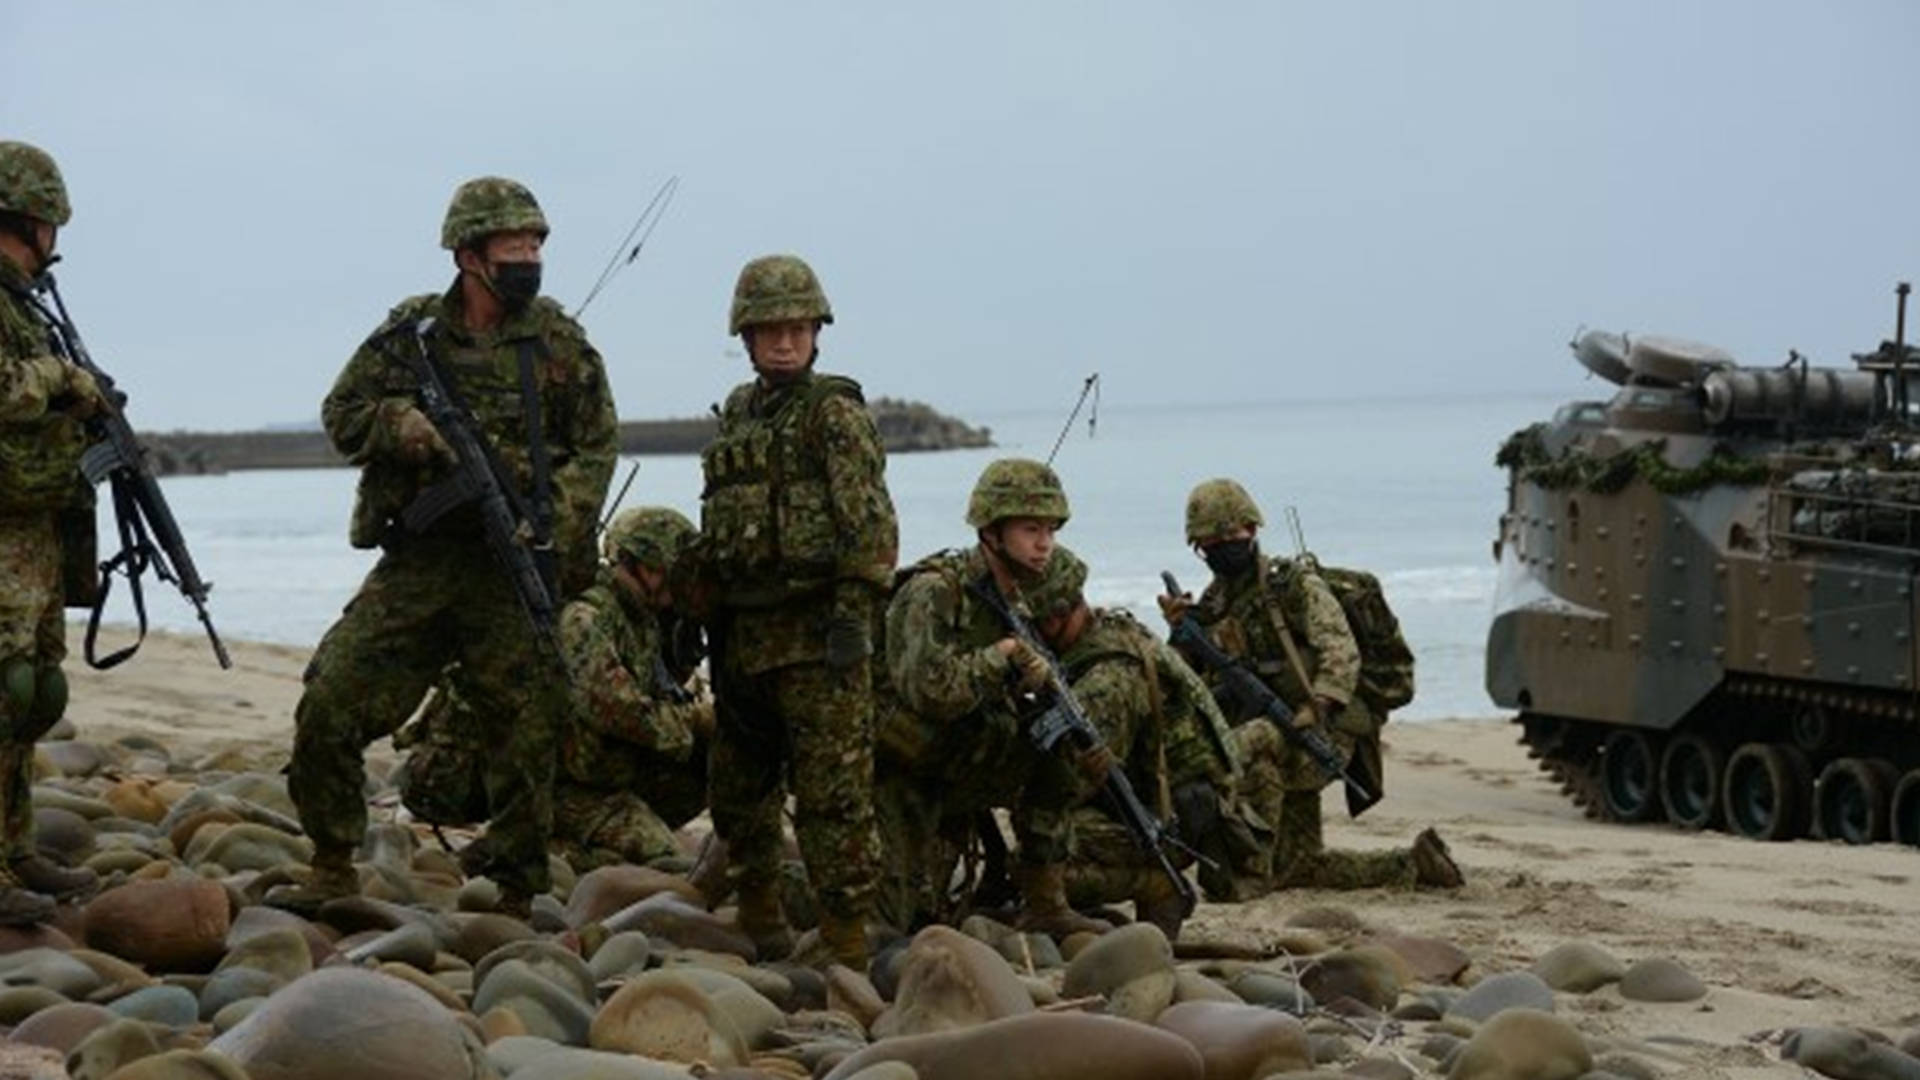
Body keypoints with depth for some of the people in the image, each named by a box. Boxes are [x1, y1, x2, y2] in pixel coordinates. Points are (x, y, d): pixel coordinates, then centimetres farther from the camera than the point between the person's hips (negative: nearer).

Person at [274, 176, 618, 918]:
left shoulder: (558, 343, 3)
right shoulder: (411, 332, 5)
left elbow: (597, 450, 2)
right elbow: (341, 414, 9)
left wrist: (553, 519, -14)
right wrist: (400, 424, -12)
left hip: (511, 569, -1)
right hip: (415, 562, 1)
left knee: (527, 731, 0)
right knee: (330, 707, -3)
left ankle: (518, 896, 12)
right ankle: (333, 869, 13)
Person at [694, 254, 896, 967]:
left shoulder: (834, 411, -5)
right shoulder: (738, 413, 16)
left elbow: (871, 523, -12)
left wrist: (853, 614, -19)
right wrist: (710, 618, 18)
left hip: (817, 634, -8)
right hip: (746, 633, 8)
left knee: (833, 794, -8)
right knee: (737, 789, 16)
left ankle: (847, 950, -5)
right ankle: (760, 927, 33)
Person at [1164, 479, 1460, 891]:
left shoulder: (1294, 583, -8)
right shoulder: (1217, 601, 12)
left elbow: (1340, 651, -20)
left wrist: (1318, 706, -35)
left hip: (1323, 733, -8)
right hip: (1280, 748, 8)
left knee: (1247, 744, -37)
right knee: (1298, 868, 10)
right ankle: (1413, 864, 25)